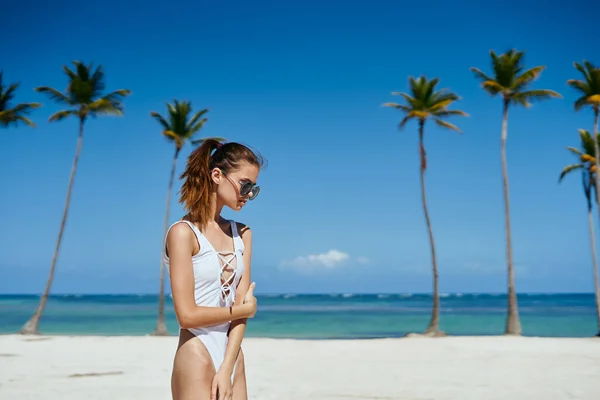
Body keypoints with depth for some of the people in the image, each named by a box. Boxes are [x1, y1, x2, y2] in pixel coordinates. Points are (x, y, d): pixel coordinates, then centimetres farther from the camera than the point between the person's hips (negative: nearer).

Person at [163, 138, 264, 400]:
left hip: (234, 359, 6)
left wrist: (227, 369, -8)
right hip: (197, 360, -6)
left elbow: (243, 303, 1)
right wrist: (245, 309, -3)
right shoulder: (183, 232, -10)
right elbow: (187, 315, -15)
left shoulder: (241, 234, 9)